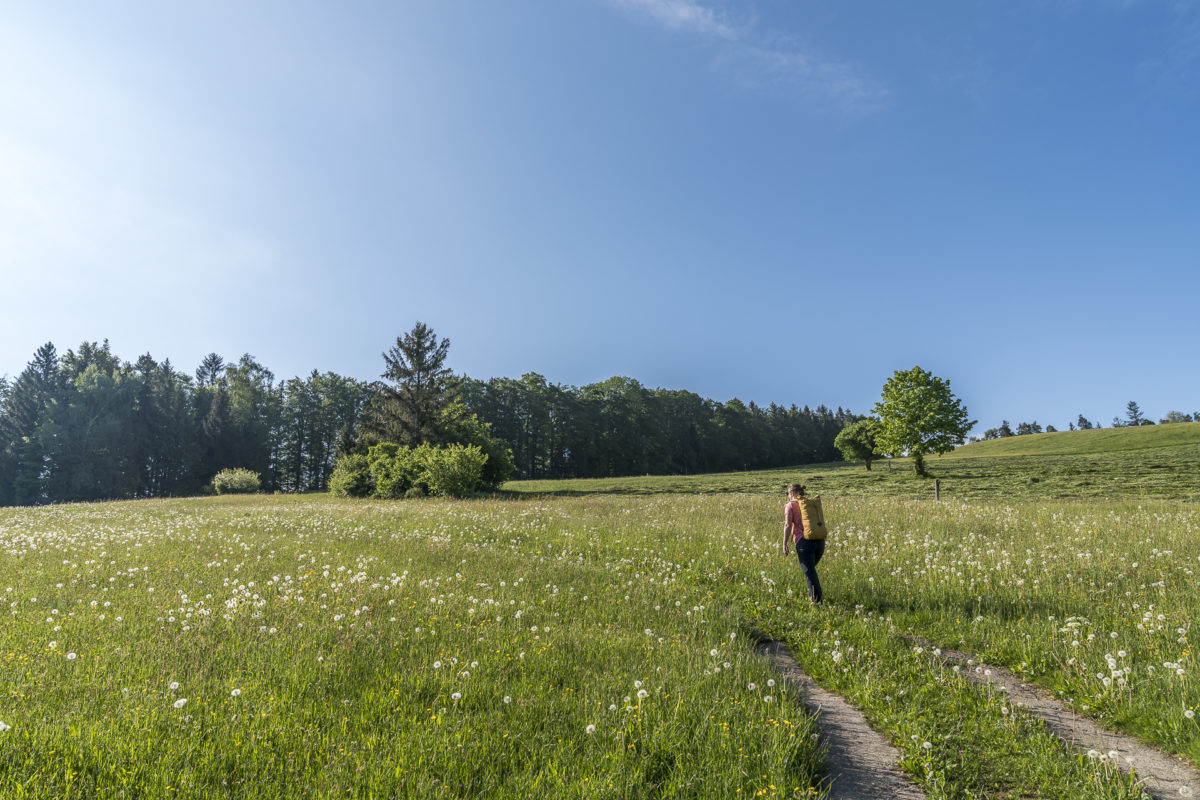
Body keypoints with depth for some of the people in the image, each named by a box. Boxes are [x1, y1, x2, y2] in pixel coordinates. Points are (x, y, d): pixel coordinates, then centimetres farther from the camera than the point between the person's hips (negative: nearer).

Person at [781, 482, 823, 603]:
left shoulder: (790, 505, 2)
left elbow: (788, 526, -7)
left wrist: (784, 544, -3)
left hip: (804, 541, -6)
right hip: (820, 541, 6)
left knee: (809, 572, 1)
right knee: (811, 569, 24)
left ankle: (817, 600, -1)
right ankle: (813, 595, 25)